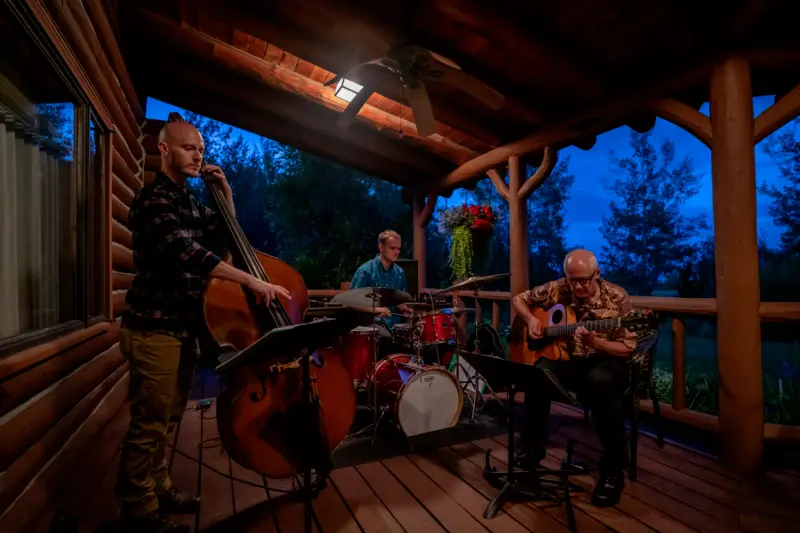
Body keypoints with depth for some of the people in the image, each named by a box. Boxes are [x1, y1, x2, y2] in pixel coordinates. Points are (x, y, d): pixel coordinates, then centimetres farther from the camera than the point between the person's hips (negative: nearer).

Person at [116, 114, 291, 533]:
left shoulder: (188, 201, 14)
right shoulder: (154, 198, -14)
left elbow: (227, 234, 20)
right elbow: (187, 253, -29)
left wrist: (225, 192, 6)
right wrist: (252, 281, -36)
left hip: (182, 327, 9)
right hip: (155, 329, -8)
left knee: (167, 420, 18)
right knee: (148, 424, 2)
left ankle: (158, 489, 33)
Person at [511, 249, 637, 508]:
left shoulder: (617, 298, -12)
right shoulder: (556, 289, -4)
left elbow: (627, 348, -11)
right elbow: (519, 299, 10)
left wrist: (595, 342, -29)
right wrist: (531, 319, -10)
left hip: (604, 360, -2)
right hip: (565, 357, 2)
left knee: (601, 383, -39)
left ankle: (613, 469, -18)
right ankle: (531, 448, -6)